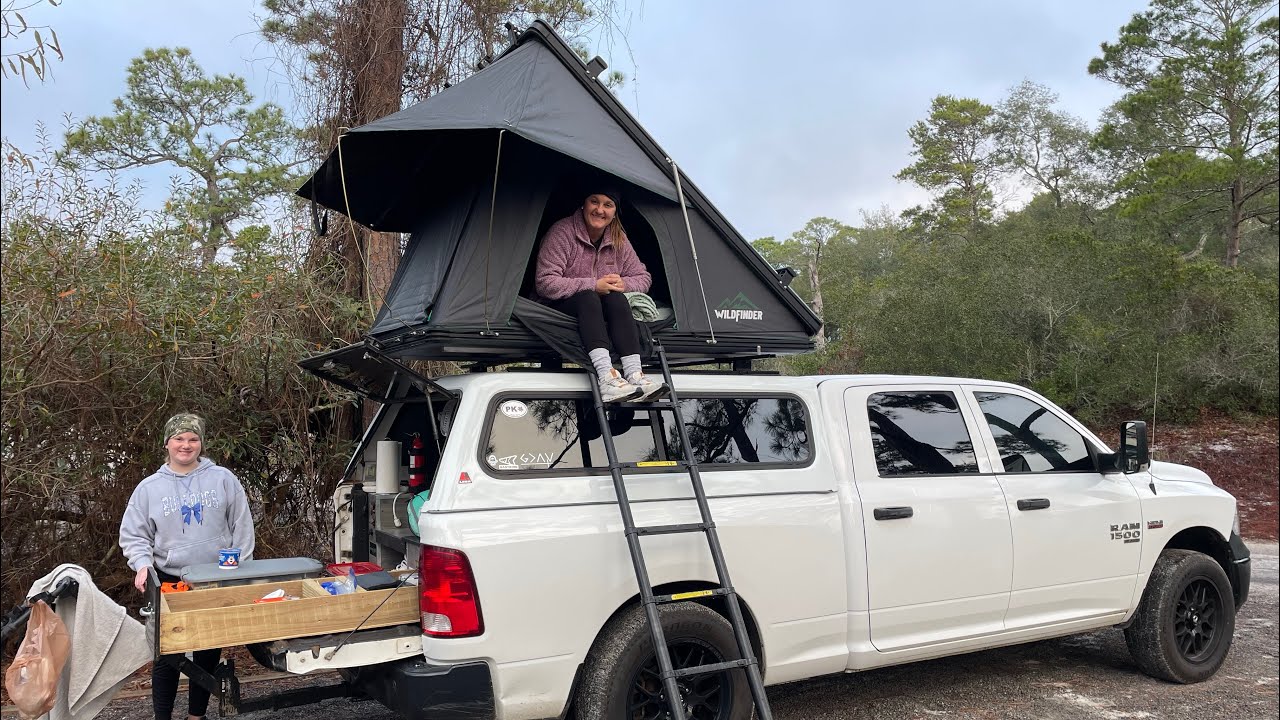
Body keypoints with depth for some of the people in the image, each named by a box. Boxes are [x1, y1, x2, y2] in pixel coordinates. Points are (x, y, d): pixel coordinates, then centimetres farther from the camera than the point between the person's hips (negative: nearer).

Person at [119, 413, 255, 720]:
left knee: (208, 654, 11)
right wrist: (143, 565, -12)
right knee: (166, 655, 3)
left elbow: (242, 527, 3)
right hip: (169, 582, -1)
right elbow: (133, 535, 5)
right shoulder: (149, 488, 2)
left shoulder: (223, 479, 1)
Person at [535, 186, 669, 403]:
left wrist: (623, 284, -16)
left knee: (616, 298, -28)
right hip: (559, 308, -4)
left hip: (595, 311, 5)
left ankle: (634, 375, -41)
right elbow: (545, 283, -20)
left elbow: (643, 277, 8)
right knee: (587, 298, -36)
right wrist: (593, 285, -25)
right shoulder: (562, 232, -14)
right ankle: (607, 378, -53)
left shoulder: (618, 240, 3)